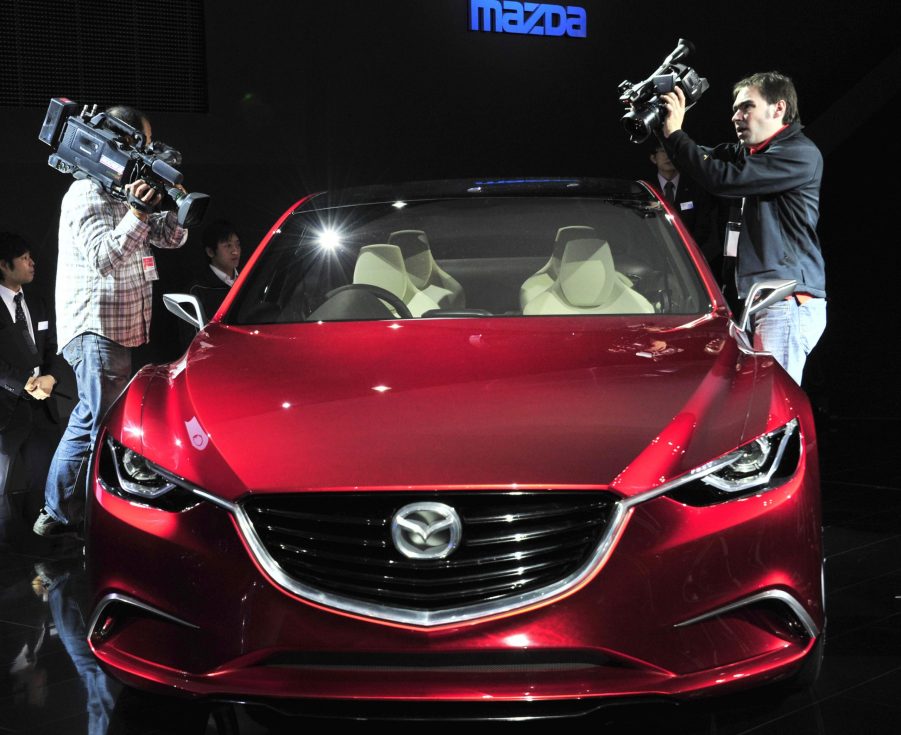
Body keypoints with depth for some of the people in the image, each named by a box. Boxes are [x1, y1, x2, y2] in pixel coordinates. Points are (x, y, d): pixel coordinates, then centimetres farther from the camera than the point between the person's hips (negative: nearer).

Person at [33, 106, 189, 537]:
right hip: (97, 328, -10)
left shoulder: (122, 194, 19)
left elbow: (172, 237, 18)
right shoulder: (88, 195, -11)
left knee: (88, 422, 14)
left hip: (116, 329, 10)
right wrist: (137, 213, -33)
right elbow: (104, 258, -23)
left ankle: (56, 514, 21)